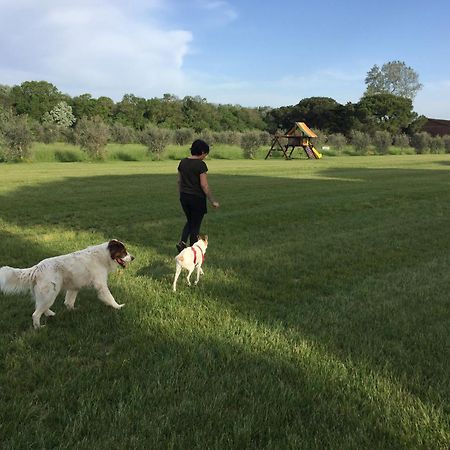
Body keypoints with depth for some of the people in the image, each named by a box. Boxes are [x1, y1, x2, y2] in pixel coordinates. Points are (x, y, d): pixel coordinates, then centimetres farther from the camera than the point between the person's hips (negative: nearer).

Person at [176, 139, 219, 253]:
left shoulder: (183, 162, 4)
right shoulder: (201, 164, -16)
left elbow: (179, 181, 10)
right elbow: (204, 185, -18)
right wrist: (212, 201, -11)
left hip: (184, 197, 6)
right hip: (197, 198, -6)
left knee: (190, 221, 24)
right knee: (195, 225, 7)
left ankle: (182, 242, 7)